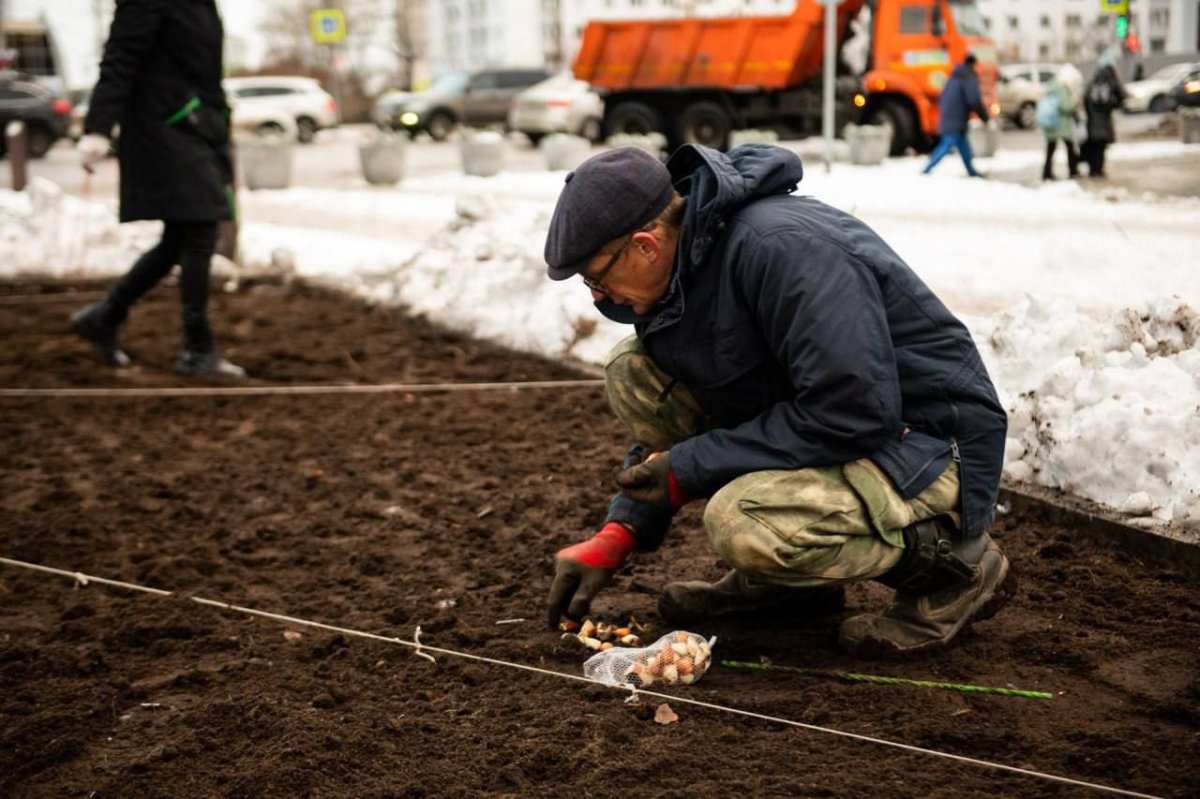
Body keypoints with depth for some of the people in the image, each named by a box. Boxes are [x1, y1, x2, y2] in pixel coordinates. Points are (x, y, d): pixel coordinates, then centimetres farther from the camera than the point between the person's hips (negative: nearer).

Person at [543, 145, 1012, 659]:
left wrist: (690, 467, -22)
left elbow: (852, 412, -31)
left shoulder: (781, 246, -27)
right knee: (631, 371, -1)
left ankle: (953, 565, -6)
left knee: (742, 525, -34)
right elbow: (665, 407, 13)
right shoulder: (678, 266, 1)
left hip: (929, 450, -9)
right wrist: (616, 536, 1)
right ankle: (779, 575, 8)